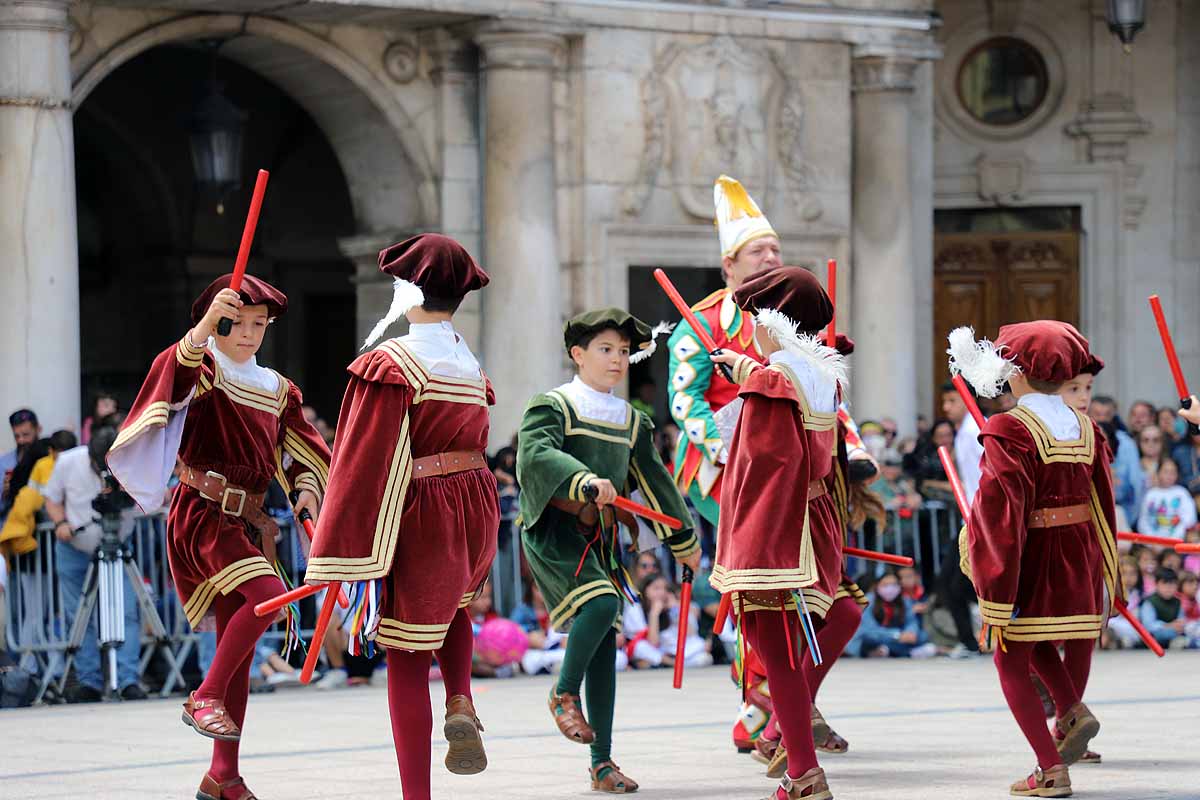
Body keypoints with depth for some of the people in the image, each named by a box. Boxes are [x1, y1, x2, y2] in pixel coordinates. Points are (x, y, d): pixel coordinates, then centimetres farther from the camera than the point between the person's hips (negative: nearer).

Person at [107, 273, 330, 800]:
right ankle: (205, 697, -15)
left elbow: (301, 452, 17)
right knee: (267, 593, -28)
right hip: (204, 514, -7)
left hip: (249, 520, 7)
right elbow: (179, 369, -29)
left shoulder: (276, 389, 15)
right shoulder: (203, 370, -5)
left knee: (238, 647, 6)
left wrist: (306, 489, -5)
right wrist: (207, 324, -47)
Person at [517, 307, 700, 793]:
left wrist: (683, 541, 29)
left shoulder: (632, 422, 14)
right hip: (554, 529, -6)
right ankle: (564, 693, -4)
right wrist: (585, 480, -40)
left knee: (605, 643, 3)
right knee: (601, 603, -29)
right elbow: (537, 453, -24)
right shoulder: (552, 407, -5)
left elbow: (655, 481, 23)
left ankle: (602, 762, 7)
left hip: (599, 535, 6)